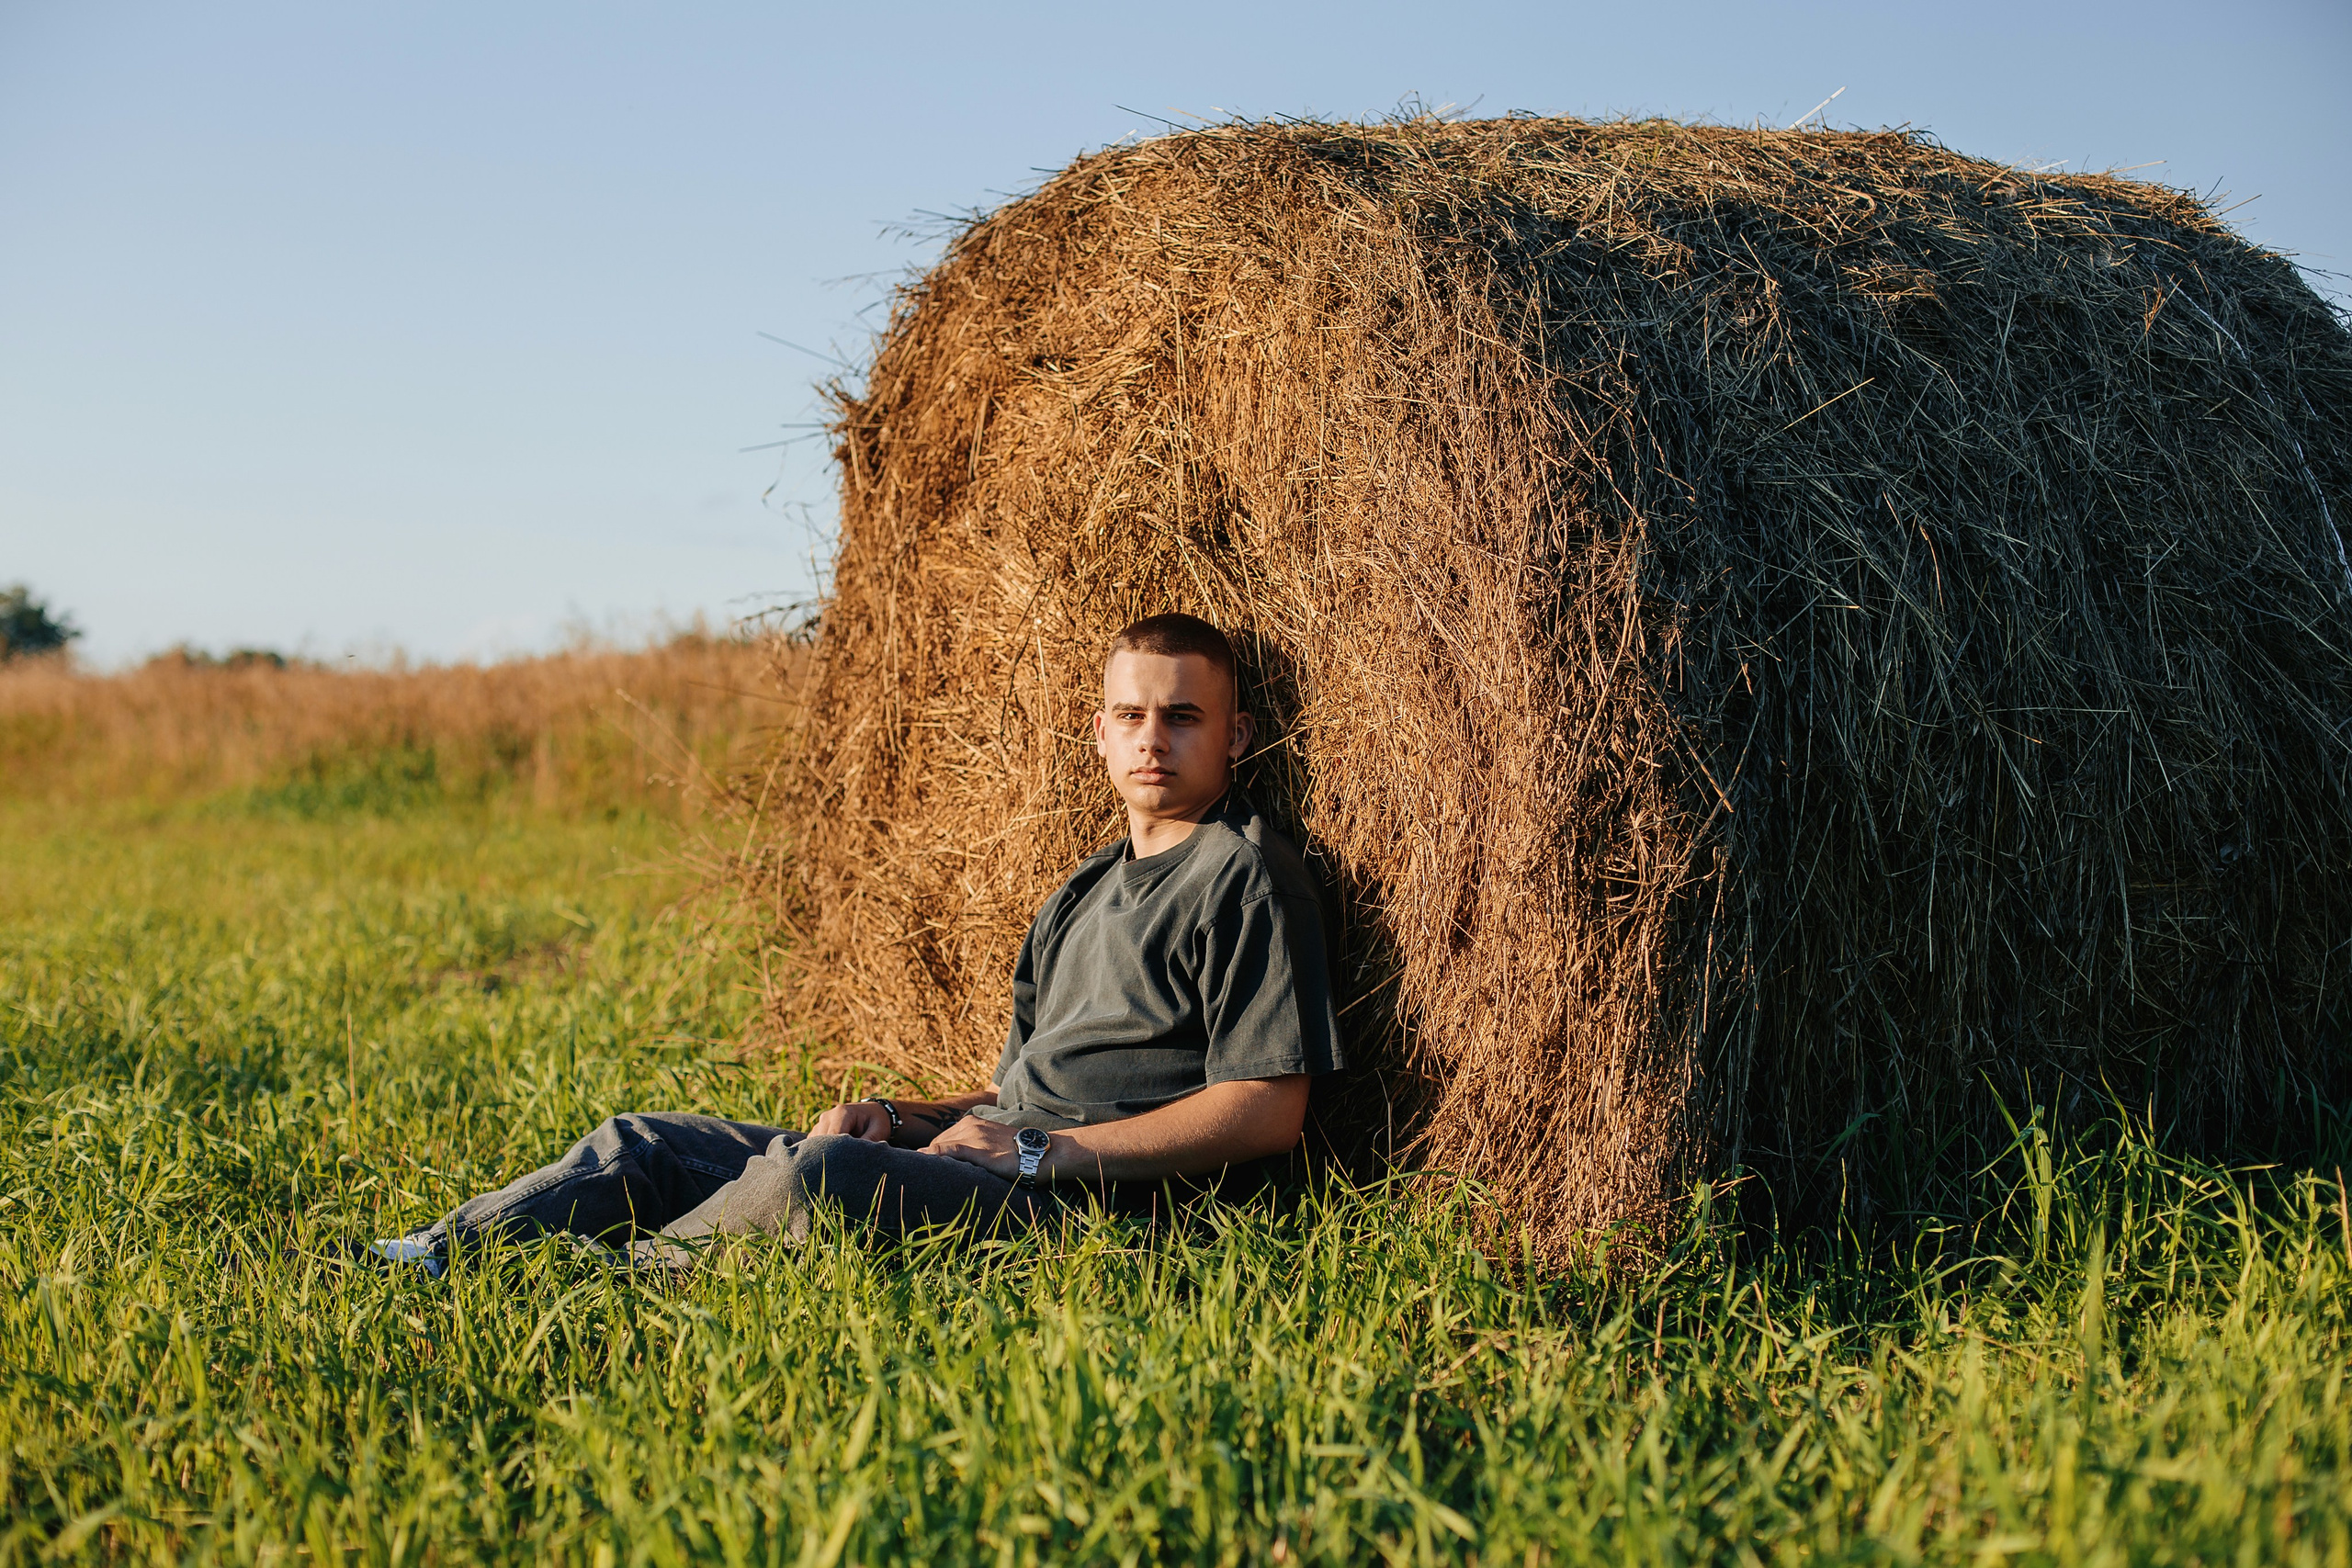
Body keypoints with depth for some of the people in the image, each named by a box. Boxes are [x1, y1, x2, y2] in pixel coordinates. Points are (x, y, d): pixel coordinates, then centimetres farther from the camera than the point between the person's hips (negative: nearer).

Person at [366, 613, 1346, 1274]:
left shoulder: (1242, 875, -2)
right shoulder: (1083, 894, 23)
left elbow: (1267, 1113, -12)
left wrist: (1037, 1152, -14)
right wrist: (900, 1119, 4)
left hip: (1075, 1191, -9)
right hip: (978, 1158, 9)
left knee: (820, 1172, -36)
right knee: (650, 1144, 0)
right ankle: (431, 1256, -9)